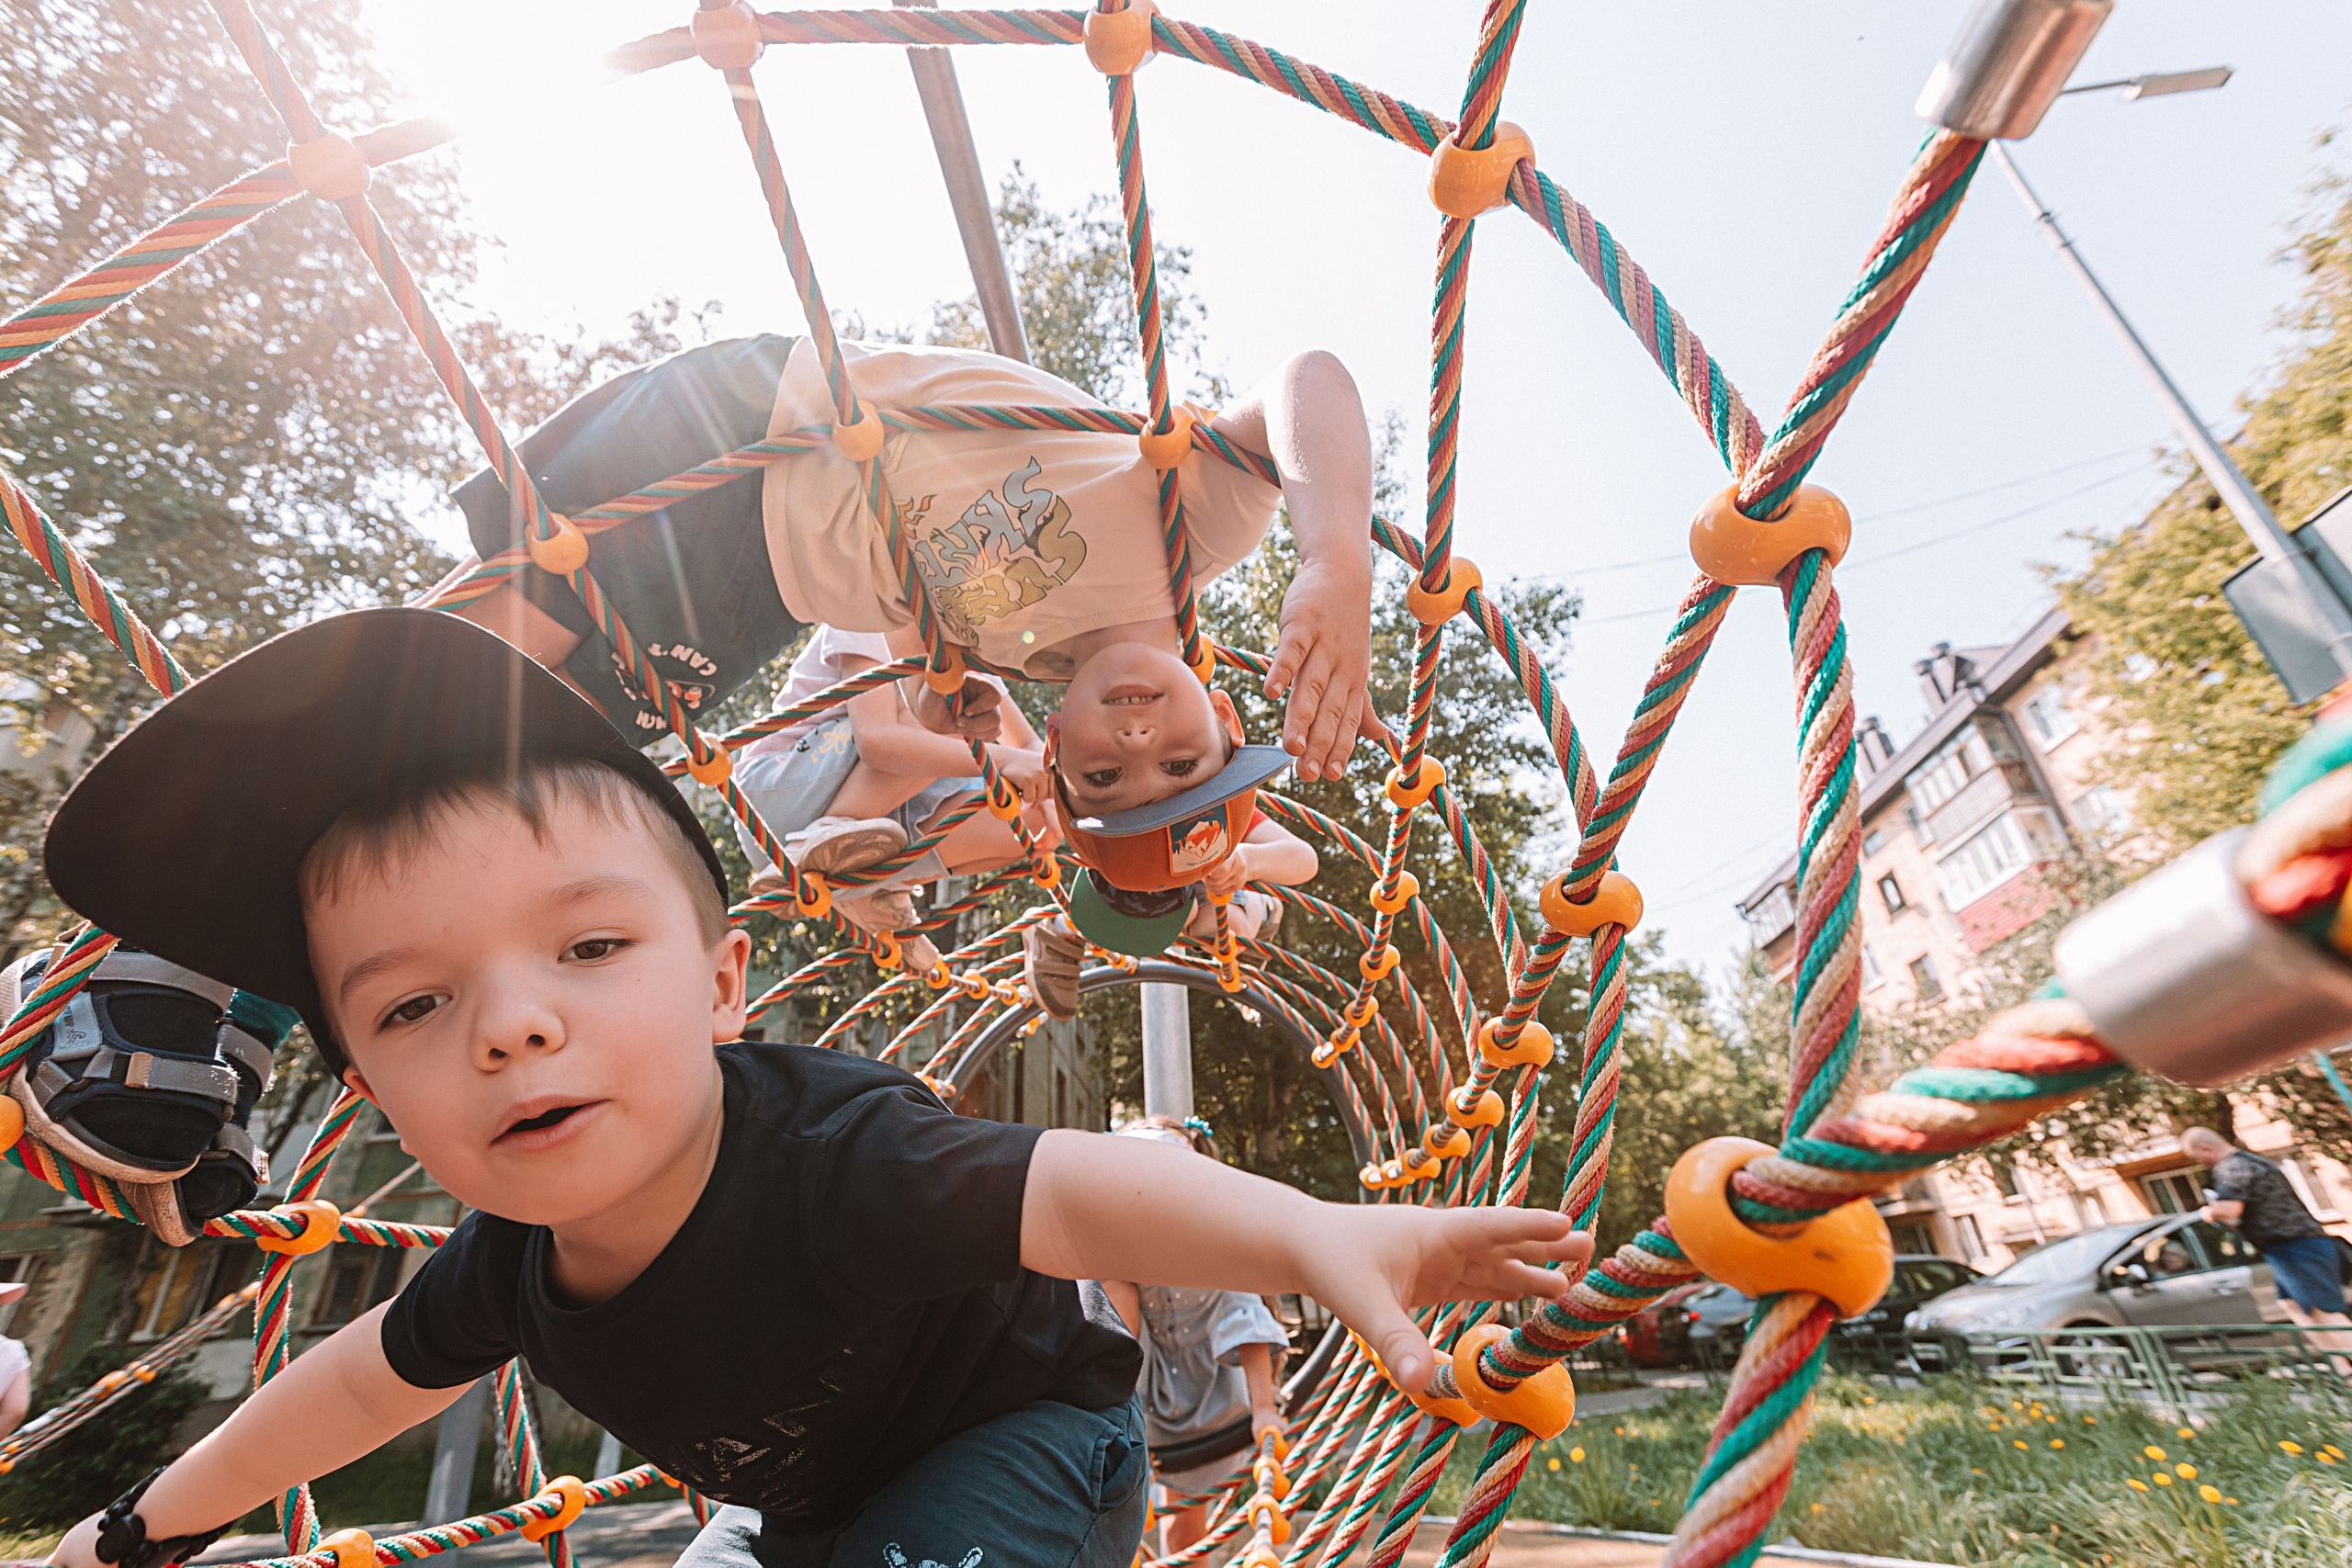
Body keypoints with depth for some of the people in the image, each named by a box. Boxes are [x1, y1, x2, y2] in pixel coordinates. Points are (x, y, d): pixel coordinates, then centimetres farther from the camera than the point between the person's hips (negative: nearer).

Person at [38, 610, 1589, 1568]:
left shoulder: (823, 1160, -42)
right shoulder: (510, 1264, -17)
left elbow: (1065, 1187, -53)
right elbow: (374, 1375, 4)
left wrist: (1311, 1229, -70)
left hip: (1021, 1439, -6)